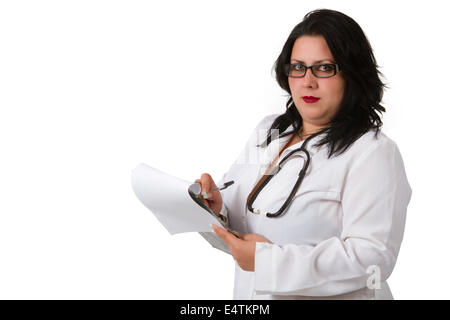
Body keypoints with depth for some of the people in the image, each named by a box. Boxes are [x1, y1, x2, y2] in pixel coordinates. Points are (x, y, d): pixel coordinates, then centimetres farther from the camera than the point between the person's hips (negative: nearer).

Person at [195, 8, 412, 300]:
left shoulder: (374, 152, -17)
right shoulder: (267, 132, 4)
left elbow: (373, 257, -26)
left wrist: (270, 260, -28)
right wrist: (216, 208, -17)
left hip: (330, 295, -6)